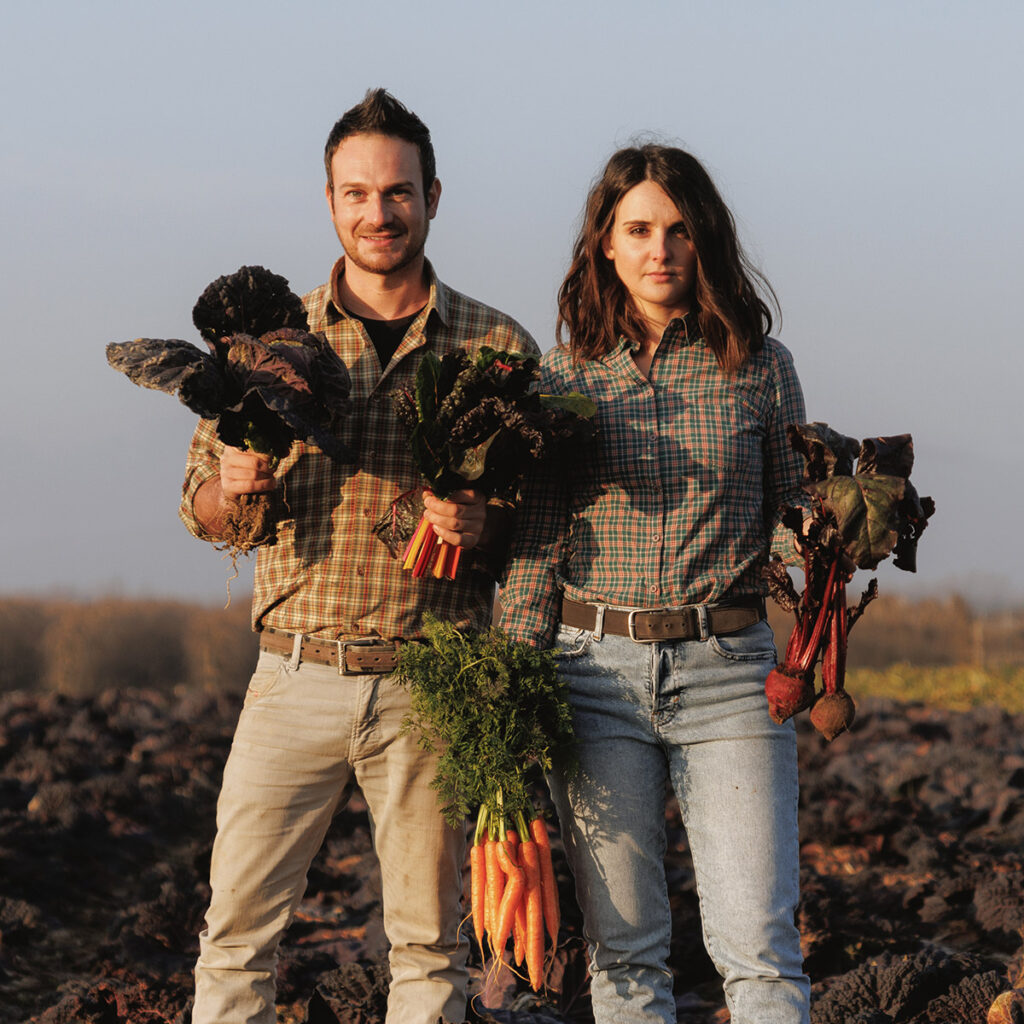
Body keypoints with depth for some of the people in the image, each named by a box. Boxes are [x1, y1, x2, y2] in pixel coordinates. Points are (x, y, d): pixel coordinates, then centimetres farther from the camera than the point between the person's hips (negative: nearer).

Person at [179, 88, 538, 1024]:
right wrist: (232, 487, -12)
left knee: (429, 944, 5)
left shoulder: (498, 348, 4)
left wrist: (484, 525, -14)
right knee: (238, 927, -2)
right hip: (295, 674, 1)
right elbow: (200, 508, 10)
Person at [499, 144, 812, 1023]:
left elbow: (789, 522, 12)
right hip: (597, 667, 1)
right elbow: (534, 546, 8)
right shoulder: (565, 376, 7)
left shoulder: (759, 367, 6)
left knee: (757, 941, -8)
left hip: (729, 671, -1)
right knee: (624, 946, 3)